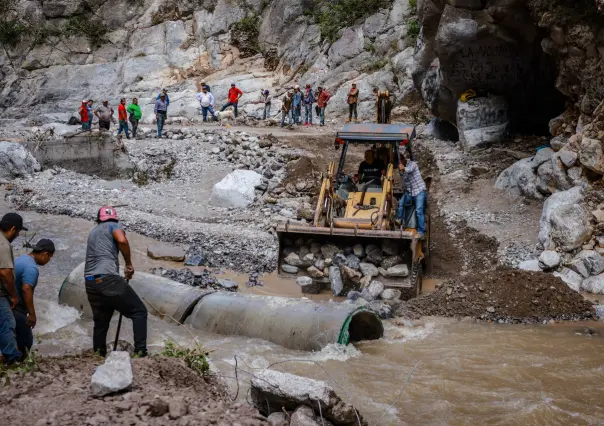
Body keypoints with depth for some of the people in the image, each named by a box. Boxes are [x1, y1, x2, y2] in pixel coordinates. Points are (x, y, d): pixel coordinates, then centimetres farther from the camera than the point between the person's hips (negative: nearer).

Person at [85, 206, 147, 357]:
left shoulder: (93, 232, 27)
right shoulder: (114, 225, 7)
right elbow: (122, 240, -16)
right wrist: (129, 264, -5)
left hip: (90, 283, 7)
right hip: (108, 279, -7)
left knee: (100, 322, 19)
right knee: (139, 311, 1)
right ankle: (140, 352, -8)